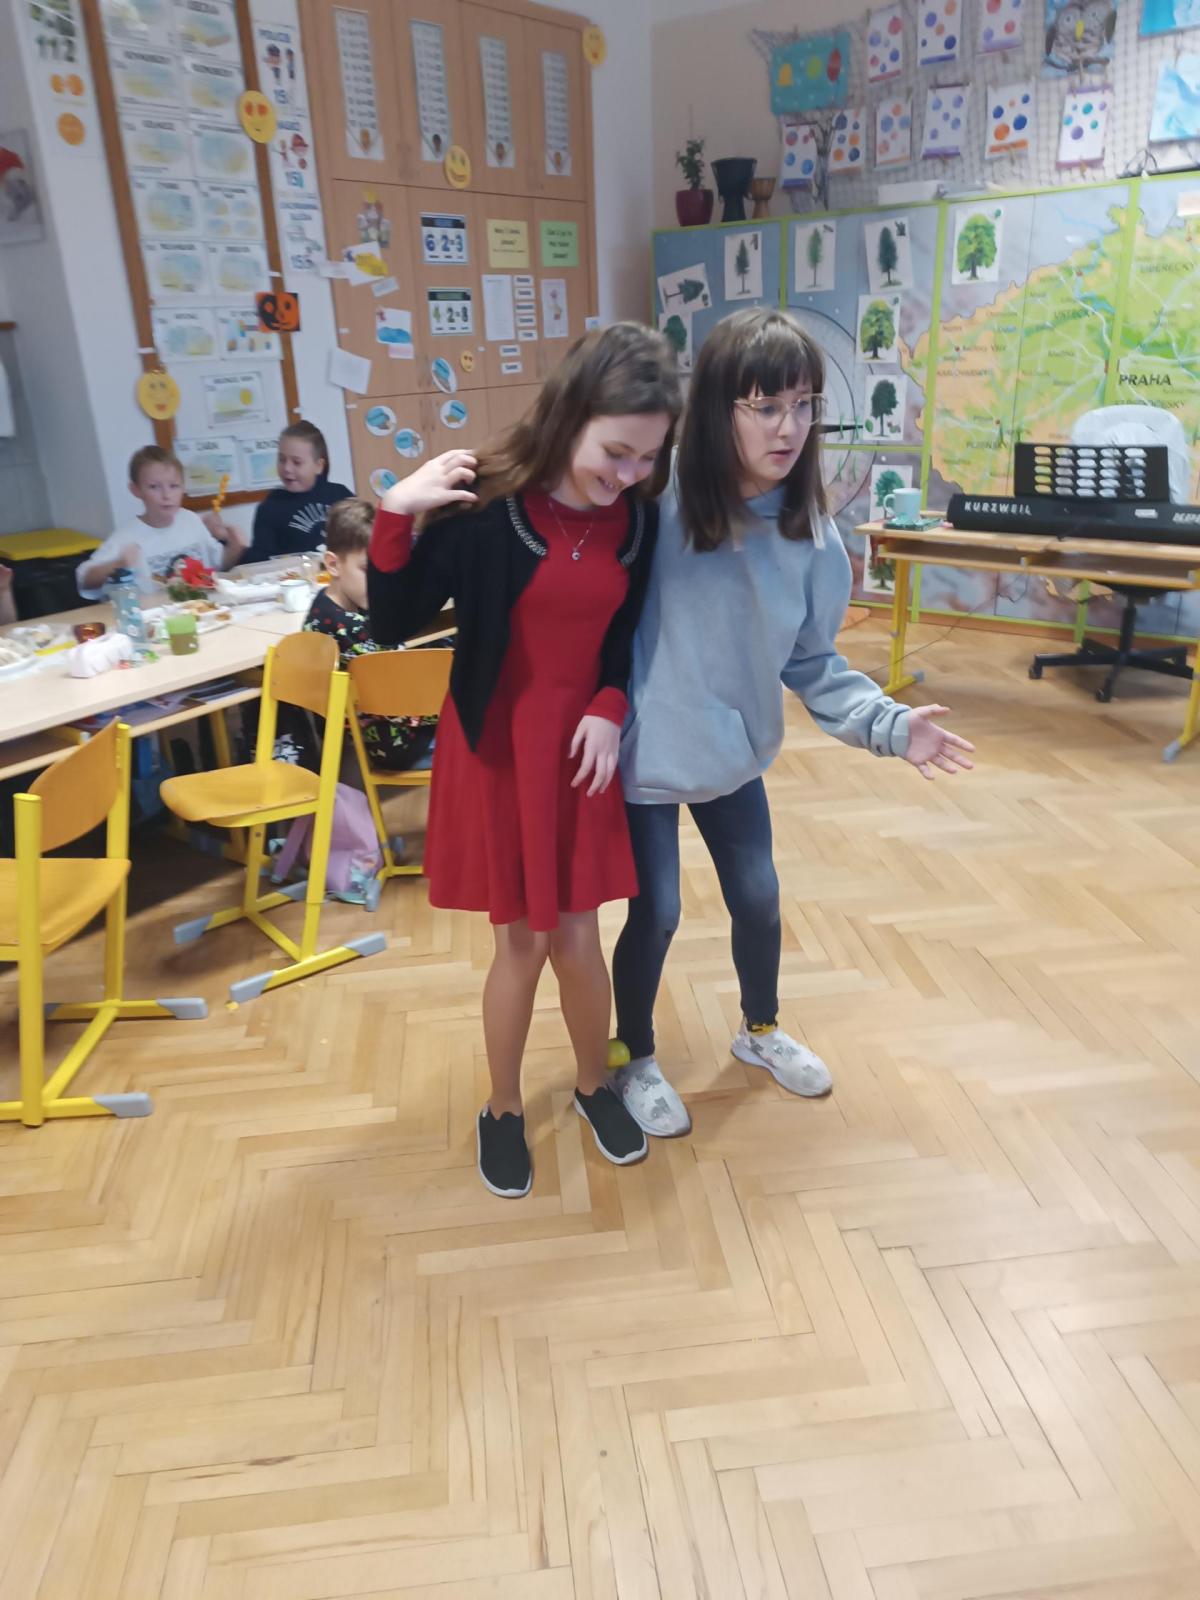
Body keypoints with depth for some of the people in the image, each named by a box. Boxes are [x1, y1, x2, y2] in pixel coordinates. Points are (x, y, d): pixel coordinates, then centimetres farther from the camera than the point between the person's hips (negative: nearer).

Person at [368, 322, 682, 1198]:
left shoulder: (636, 515, -6)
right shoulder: (484, 503, -18)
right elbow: (393, 626, -15)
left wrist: (611, 706, -7)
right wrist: (397, 515, -28)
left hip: (581, 740, 3)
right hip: (496, 742, -3)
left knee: (577, 935, 9)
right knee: (521, 940, 7)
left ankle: (595, 1084, 37)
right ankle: (503, 1109, 32)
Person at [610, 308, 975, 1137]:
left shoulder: (809, 535, -8)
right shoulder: (653, 502, -23)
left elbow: (812, 663, -2)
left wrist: (890, 725, -11)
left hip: (734, 752, 5)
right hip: (642, 754, -5)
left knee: (759, 897, 19)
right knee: (656, 914, 7)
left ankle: (762, 1030, 48)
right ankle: (636, 1060, 35)